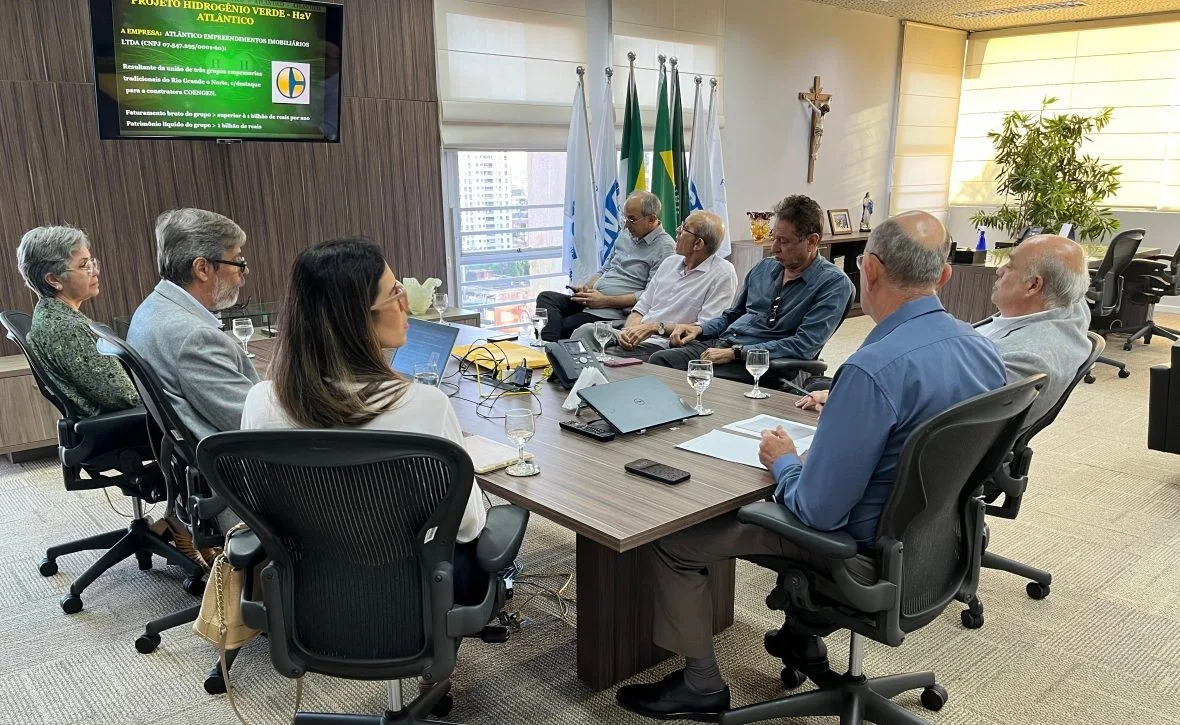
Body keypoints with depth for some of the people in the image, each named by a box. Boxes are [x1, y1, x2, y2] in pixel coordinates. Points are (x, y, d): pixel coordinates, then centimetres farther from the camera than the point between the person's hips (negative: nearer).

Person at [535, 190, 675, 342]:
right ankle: (549, 345, -32)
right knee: (546, 298, -14)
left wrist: (605, 300, -17)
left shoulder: (665, 248, -8)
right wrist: (587, 287, 3)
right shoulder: (625, 235, 18)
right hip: (591, 300, 8)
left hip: (616, 312, -8)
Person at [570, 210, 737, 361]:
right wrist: (628, 330, -6)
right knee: (587, 330, -18)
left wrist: (656, 327, -18)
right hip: (635, 337, 7)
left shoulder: (723, 273, -5)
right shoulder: (671, 262, 18)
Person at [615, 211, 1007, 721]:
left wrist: (783, 461, -8)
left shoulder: (876, 369, -32)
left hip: (871, 551, -9)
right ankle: (802, 637, 43)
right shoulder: (985, 349, -5)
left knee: (673, 538, 0)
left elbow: (818, 511, -28)